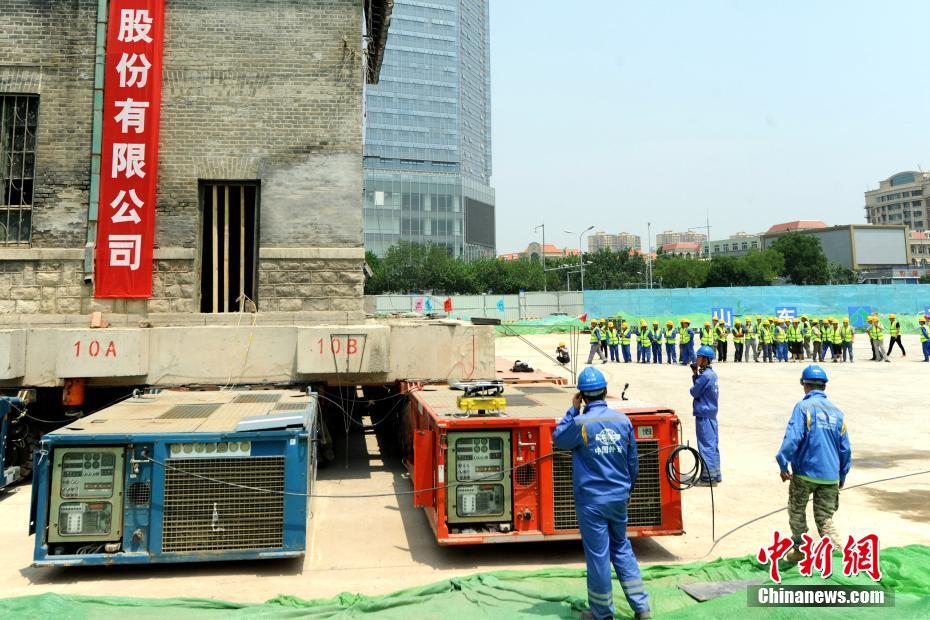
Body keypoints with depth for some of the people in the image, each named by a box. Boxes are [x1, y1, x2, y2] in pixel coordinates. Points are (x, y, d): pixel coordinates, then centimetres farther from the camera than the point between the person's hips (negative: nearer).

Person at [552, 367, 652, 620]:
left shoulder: (581, 423, -17)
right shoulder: (623, 420, -1)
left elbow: (558, 439, 4)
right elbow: (633, 462, 9)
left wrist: (573, 409, 2)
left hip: (591, 501, -5)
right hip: (619, 497, 5)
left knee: (598, 556, 6)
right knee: (622, 548, 20)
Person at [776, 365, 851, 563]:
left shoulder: (803, 407, -9)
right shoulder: (837, 412, 7)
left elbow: (792, 438, -19)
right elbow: (845, 449, 11)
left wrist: (783, 464, -11)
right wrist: (842, 477, 20)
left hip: (805, 472, -4)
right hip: (830, 476, 4)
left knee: (797, 511, 16)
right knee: (825, 519, 9)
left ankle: (799, 550, 26)